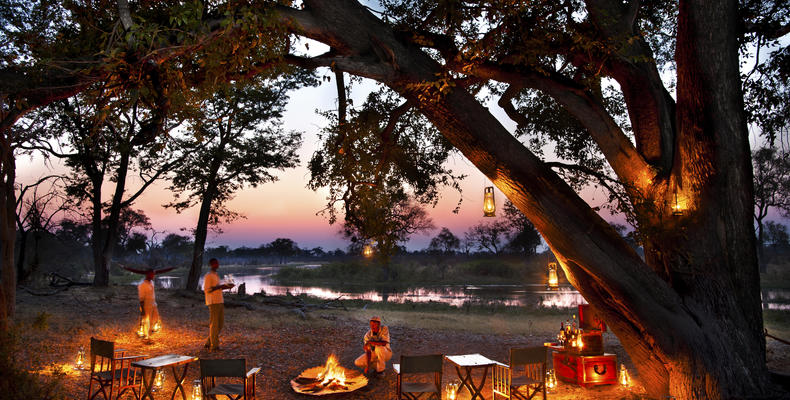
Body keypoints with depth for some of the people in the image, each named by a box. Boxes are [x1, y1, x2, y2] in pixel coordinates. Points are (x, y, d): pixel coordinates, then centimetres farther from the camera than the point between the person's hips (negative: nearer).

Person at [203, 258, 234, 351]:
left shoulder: (216, 275, 18)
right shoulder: (208, 276, -10)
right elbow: (206, 290, -15)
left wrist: (226, 286, 11)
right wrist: (220, 286, -20)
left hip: (220, 302, 9)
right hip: (213, 302, -9)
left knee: (220, 322, 10)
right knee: (214, 323, -4)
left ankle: (209, 343, 20)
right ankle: (214, 345, 3)